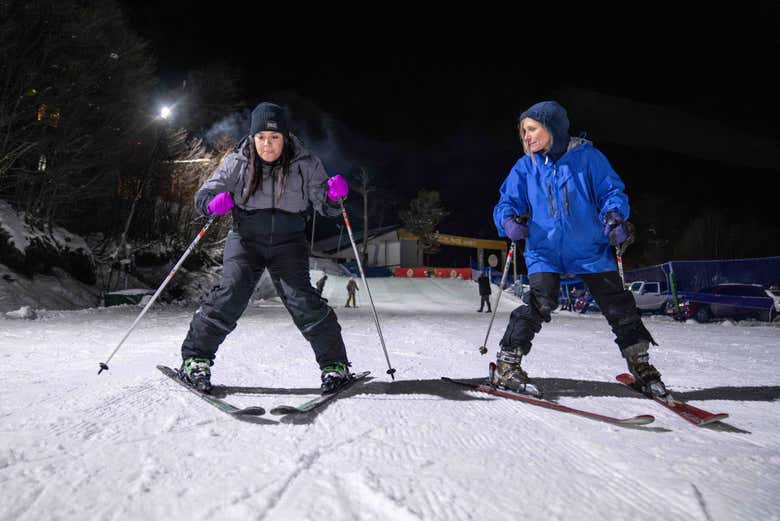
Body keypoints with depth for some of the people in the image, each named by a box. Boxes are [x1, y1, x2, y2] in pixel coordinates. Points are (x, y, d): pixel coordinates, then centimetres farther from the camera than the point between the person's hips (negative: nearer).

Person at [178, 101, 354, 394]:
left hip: (288, 242, 0)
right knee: (231, 294, -15)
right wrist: (213, 203, -25)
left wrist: (334, 196, -25)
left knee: (302, 299, -12)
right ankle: (195, 358, 1)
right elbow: (203, 195, -1)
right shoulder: (237, 163, -4)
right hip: (246, 239, 1)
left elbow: (324, 207, -2)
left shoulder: (306, 164, -4)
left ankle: (335, 364, 0)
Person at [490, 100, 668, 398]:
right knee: (541, 302, -20)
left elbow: (611, 190, -2)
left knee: (619, 306, 6)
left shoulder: (587, 156, -3)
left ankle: (641, 366, 26)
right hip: (544, 249, 0)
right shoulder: (525, 167, 3)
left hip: (589, 249, 1)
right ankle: (505, 366, -11)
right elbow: (507, 203, 4)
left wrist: (614, 215, -23)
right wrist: (508, 221, -19)